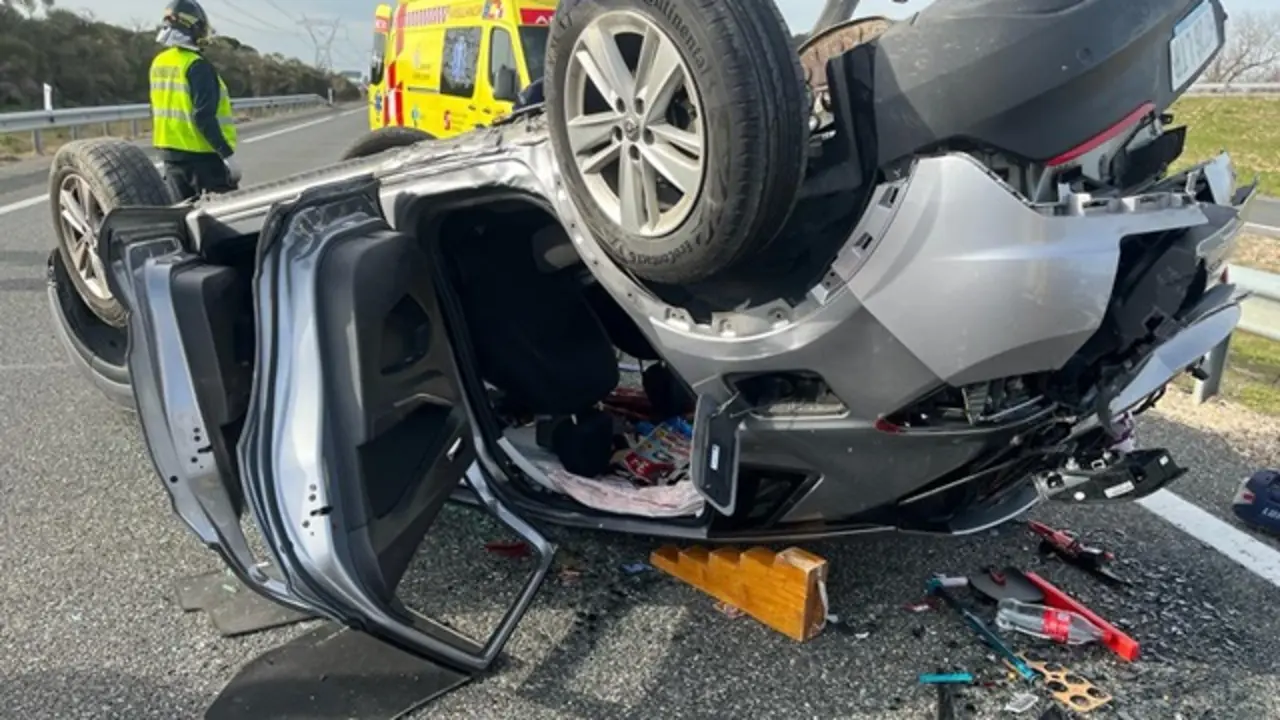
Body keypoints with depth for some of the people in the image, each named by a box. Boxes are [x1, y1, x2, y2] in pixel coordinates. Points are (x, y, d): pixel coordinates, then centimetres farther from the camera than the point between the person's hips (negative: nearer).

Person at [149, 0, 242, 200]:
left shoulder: (158, 63, 10)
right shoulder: (197, 66, -16)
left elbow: (158, 111, 18)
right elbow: (204, 117, -23)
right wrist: (228, 154, -21)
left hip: (170, 152, 8)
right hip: (200, 154, -8)